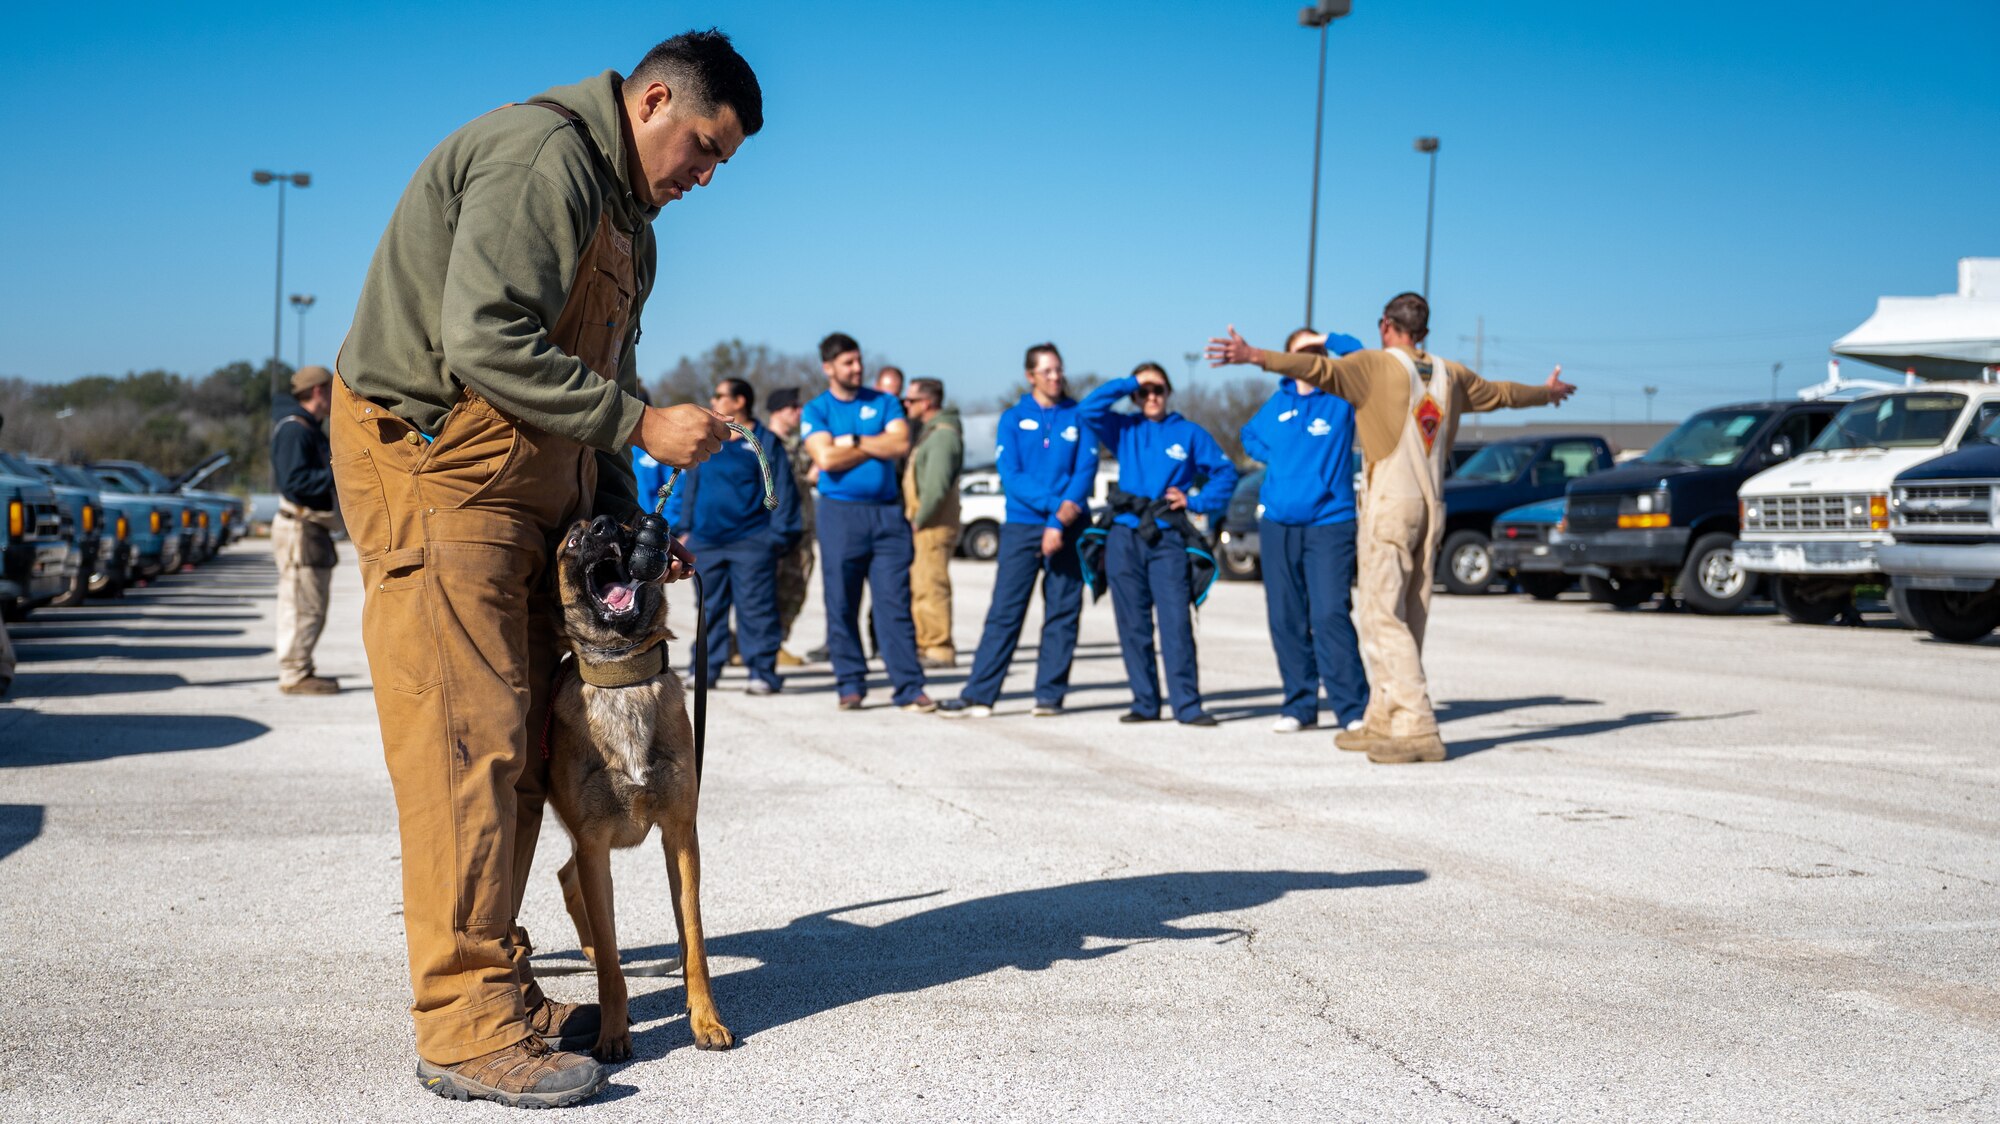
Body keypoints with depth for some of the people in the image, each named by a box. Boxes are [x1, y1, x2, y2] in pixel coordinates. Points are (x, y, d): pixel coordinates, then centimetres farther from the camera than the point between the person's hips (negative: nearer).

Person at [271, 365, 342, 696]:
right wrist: (336, 474, -24)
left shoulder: (311, 429, 19)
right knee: (303, 606, -8)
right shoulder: (293, 429, -15)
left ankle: (301, 671, 22)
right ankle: (294, 674, -3)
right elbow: (294, 481, -25)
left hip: (312, 528, 11)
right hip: (299, 528, -11)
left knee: (310, 606, 15)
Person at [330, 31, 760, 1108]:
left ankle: (495, 984, 17)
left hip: (528, 485, 10)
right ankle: (465, 1030, -7)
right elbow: (485, 344, -25)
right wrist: (641, 423, -20)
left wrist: (624, 525, 11)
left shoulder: (623, 215, 19)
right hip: (434, 466, -10)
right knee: (466, 740, -11)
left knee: (519, 744, 9)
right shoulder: (541, 156, -14)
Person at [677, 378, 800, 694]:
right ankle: (706, 668, 15)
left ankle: (763, 672, -2)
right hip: (705, 542, 5)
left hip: (751, 543, -5)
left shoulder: (765, 442, 0)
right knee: (709, 609, 8)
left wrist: (777, 536, -8)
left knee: (756, 610, -6)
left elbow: (782, 491, -2)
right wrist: (685, 529, 12)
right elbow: (691, 487, 19)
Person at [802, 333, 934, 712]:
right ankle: (850, 684, 12)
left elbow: (902, 444, -6)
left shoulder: (884, 403, 11)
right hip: (840, 513, -1)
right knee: (842, 605, 2)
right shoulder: (816, 411, 5)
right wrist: (877, 446, -4)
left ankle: (909, 687, -5)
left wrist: (853, 441, -7)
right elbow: (826, 458, -11)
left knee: (895, 603, -3)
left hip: (888, 513, 1)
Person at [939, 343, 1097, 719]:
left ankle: (1049, 695, 7)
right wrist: (1055, 504, -14)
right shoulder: (1013, 419, 7)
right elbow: (1011, 476, -3)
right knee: (1005, 611, -4)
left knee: (1063, 613, 1)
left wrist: (1062, 520, -14)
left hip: (1069, 528, 1)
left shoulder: (1078, 419, 8)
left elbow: (1085, 473, -1)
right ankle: (978, 695, -5)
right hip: (1022, 525, -1)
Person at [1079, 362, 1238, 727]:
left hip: (1167, 539, -2)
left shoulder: (1188, 433, 9)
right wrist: (1130, 382, 0)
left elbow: (1225, 472, 10)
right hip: (1124, 537, 2)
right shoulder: (1125, 430, 13)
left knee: (1176, 624, -10)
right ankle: (1145, 703, 10)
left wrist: (1195, 501, -1)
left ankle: (1187, 705, -10)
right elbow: (1089, 408, -2)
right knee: (1132, 626, 3)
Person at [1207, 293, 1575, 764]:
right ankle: (1382, 722, 19)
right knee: (1407, 620, 11)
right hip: (1431, 508, 7)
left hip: (1389, 506, -7)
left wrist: (1255, 356, -31)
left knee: (1383, 615, -8)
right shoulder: (1450, 375, 14)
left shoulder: (1376, 365, -5)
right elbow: (1500, 392, 31)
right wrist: (1546, 392, 51)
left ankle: (1417, 728, -17)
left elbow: (1320, 369, -22)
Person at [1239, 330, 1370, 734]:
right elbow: (1249, 435, 30)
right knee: (1286, 620, 6)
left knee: (1330, 615, -15)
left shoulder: (1341, 397, 0)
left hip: (1329, 523, -5)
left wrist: (1328, 340, -8)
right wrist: (1275, 458, 13)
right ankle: (1299, 705, 15)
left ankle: (1353, 709, -11)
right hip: (1277, 523, 5)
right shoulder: (1279, 402, 12)